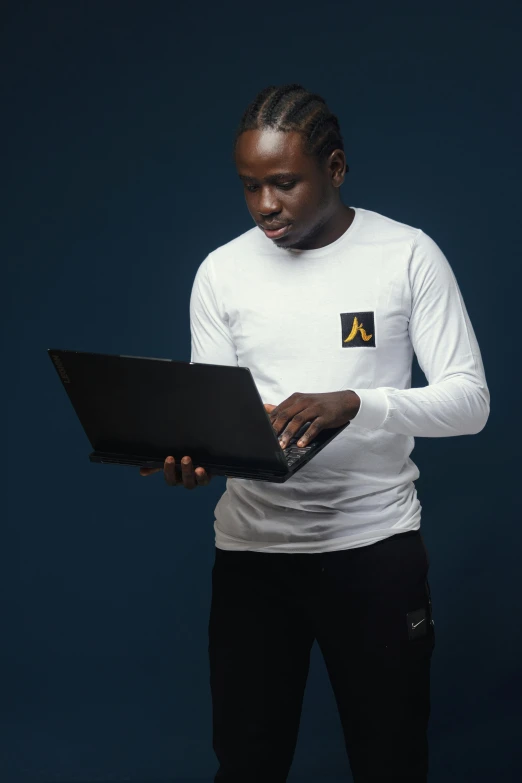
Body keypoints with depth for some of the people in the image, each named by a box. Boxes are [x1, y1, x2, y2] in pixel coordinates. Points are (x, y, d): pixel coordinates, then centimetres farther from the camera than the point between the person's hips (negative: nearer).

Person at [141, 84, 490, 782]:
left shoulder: (408, 255, -5)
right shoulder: (222, 272, 3)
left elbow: (469, 399, -9)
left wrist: (351, 403, -26)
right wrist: (190, 452, -19)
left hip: (376, 543, -2)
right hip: (252, 545, 2)